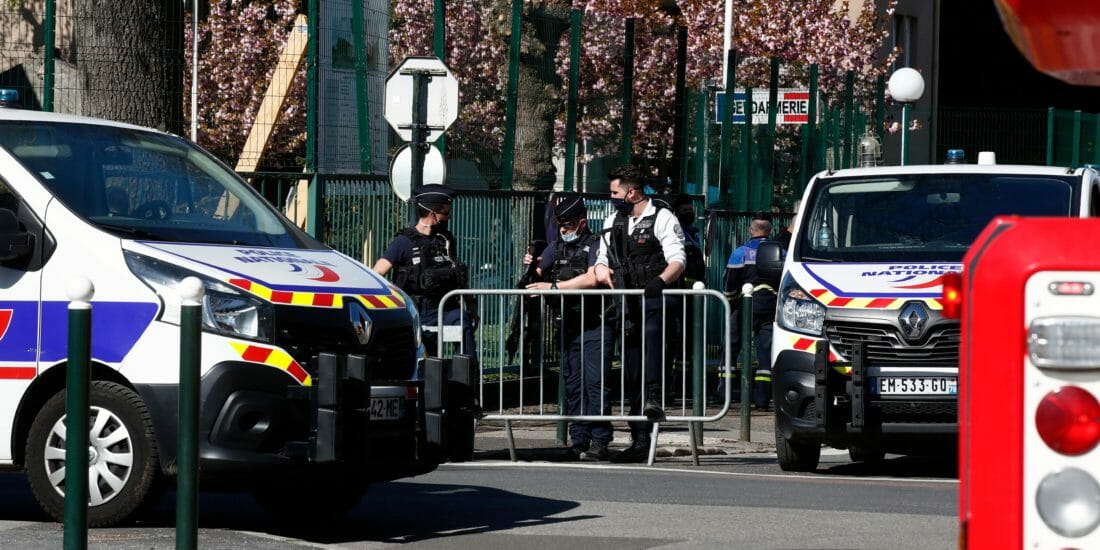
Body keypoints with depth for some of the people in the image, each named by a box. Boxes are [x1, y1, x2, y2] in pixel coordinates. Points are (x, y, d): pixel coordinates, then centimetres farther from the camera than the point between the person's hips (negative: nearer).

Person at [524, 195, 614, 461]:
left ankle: (599, 441, -12)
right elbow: (538, 275, 18)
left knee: (595, 382, -11)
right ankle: (578, 441, 10)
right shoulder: (558, 247, 16)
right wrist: (531, 267, -6)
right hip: (568, 327, 7)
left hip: (594, 327, -7)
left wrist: (553, 286, -19)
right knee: (573, 386, 6)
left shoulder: (595, 245, -6)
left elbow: (592, 279, -19)